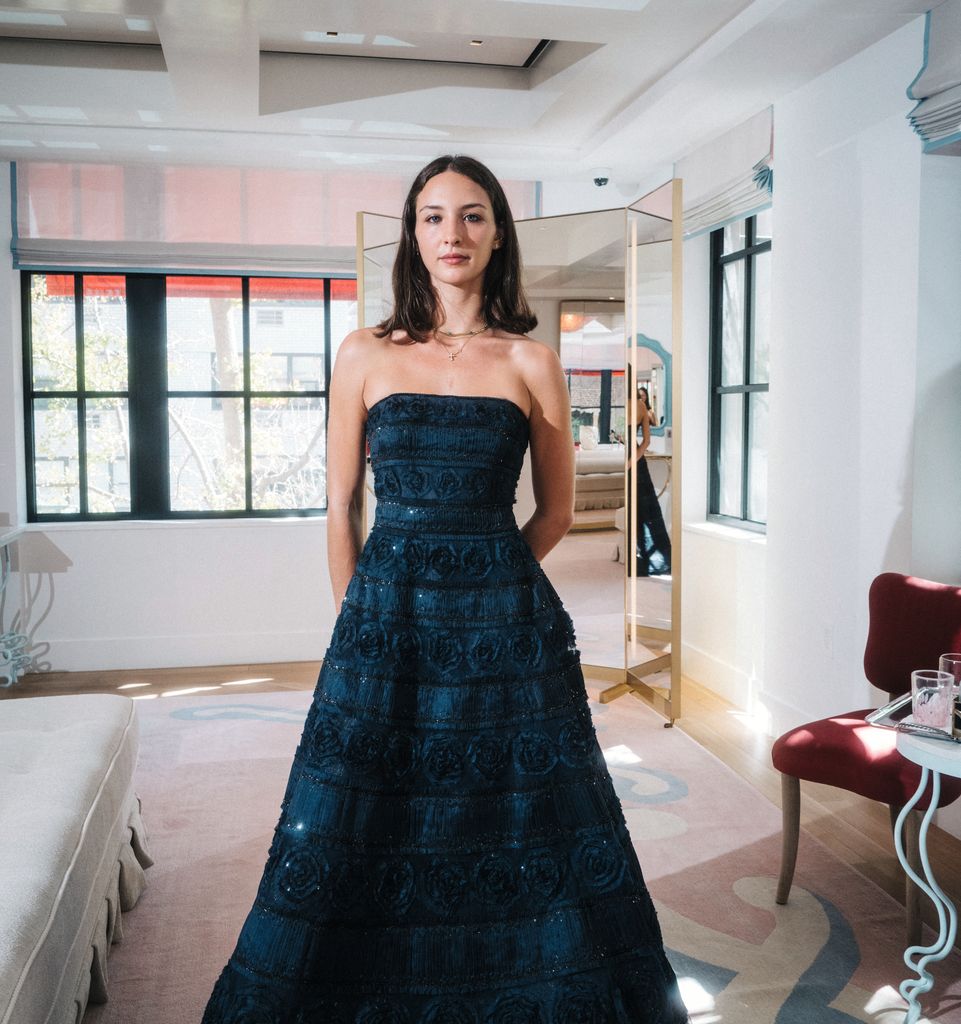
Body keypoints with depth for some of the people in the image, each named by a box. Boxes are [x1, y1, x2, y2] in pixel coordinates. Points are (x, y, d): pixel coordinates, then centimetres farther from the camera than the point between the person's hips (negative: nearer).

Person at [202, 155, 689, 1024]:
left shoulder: (531, 363, 2)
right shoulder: (367, 355, 3)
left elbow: (557, 511, 8)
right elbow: (341, 505, 7)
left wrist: (482, 578, 5)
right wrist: (361, 614, 6)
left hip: (505, 626, 0)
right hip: (387, 622, 1)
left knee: (515, 829, 8)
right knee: (368, 831, 8)